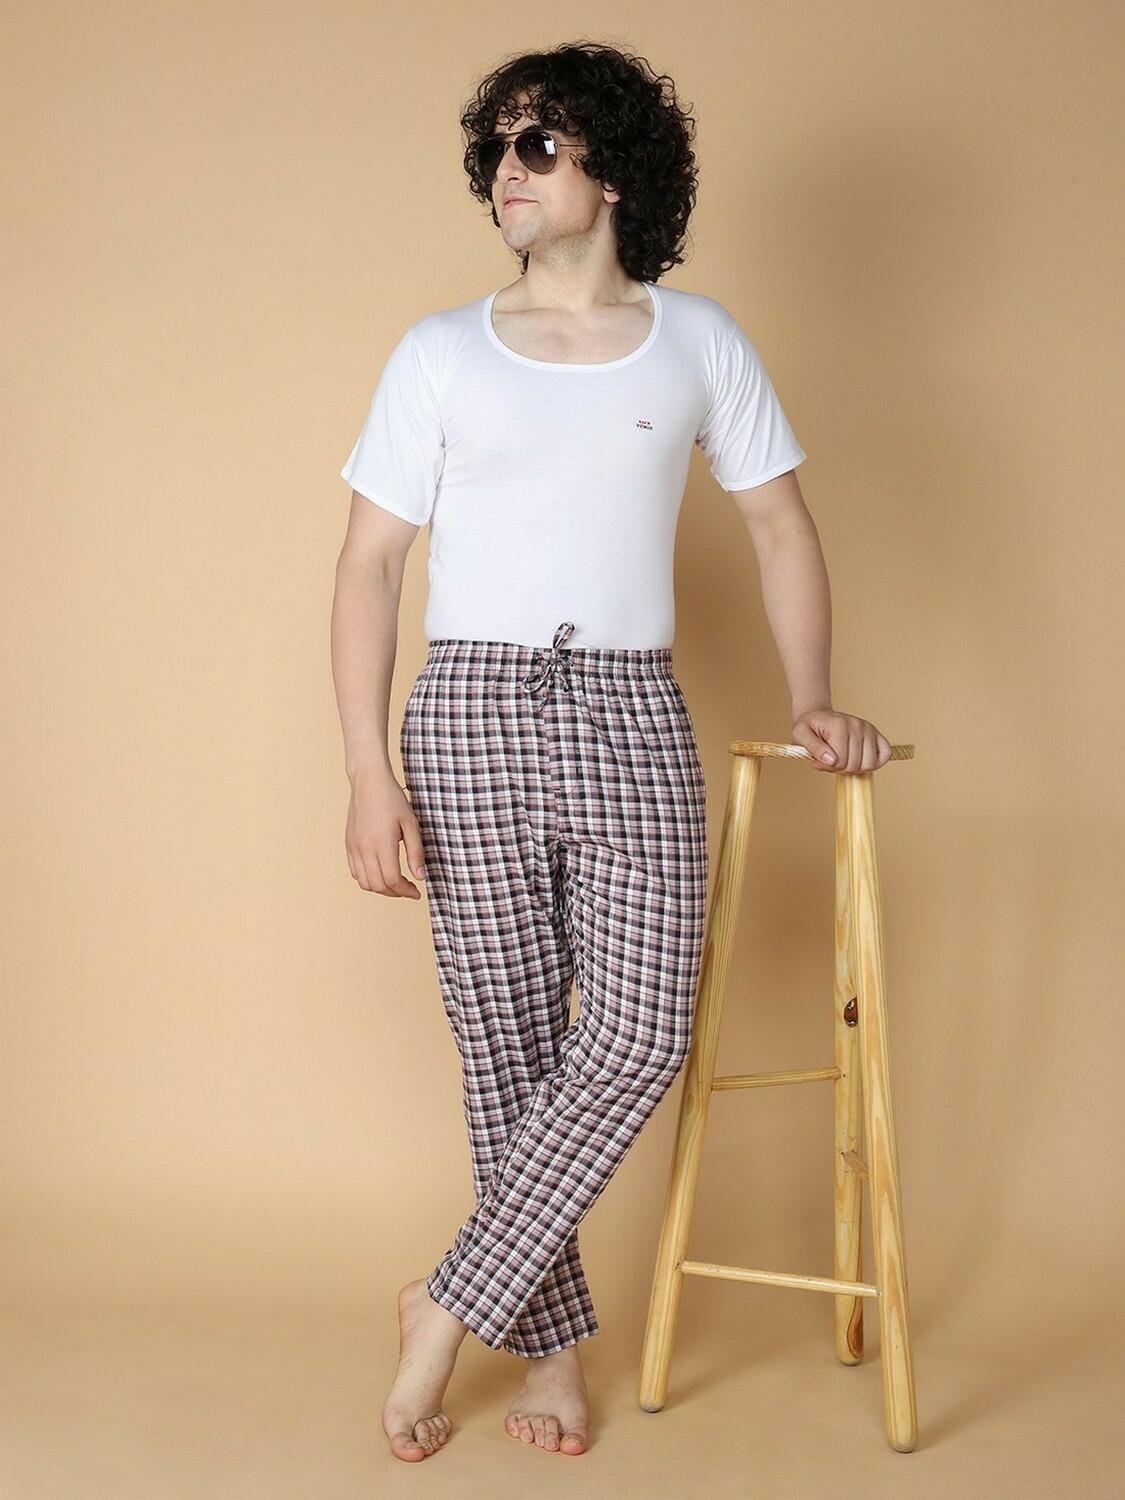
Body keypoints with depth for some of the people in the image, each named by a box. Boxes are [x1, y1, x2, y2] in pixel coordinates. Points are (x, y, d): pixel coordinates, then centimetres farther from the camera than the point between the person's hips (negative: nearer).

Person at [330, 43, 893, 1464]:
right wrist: (367, 772, -7)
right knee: (508, 1041, 2)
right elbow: (369, 562, 2)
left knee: (641, 1035, -11)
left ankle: (453, 1307, 5)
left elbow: (780, 524, 14)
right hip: (471, 711, 0)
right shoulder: (440, 353, 5)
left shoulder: (699, 340, 8)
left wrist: (813, 700, 4)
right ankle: (552, 1341, 18)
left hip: (632, 718, 1)